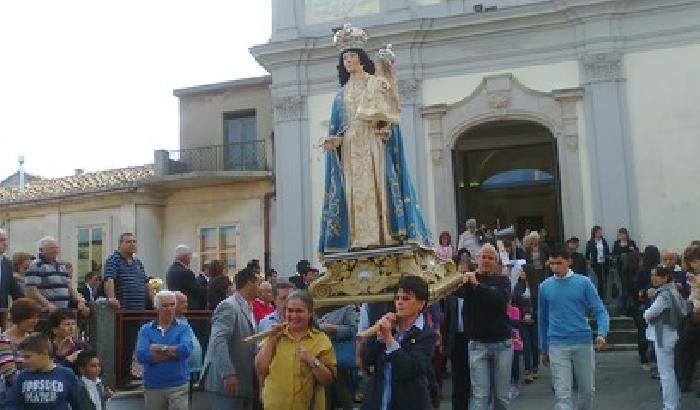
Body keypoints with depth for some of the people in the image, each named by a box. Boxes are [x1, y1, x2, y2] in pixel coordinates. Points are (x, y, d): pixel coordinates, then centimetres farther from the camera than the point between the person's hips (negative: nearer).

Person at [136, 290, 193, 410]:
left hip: (178, 386, -2)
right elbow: (141, 355, -12)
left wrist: (159, 348, -9)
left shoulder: (184, 328, 2)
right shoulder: (145, 330, 4)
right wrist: (174, 352, -11)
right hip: (152, 386, 2)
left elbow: (186, 349, -16)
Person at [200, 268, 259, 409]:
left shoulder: (248, 309, 15)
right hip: (227, 381, -9)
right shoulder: (228, 306, -13)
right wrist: (228, 374, -28)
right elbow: (218, 341, -23)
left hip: (244, 381, 9)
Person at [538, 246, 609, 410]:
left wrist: (602, 333, -23)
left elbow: (600, 310, -4)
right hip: (557, 345, 0)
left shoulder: (583, 282, -2)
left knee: (588, 389, 13)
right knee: (562, 393, -5)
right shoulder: (545, 287, 3)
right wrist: (544, 349, 14)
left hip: (583, 343, 0)